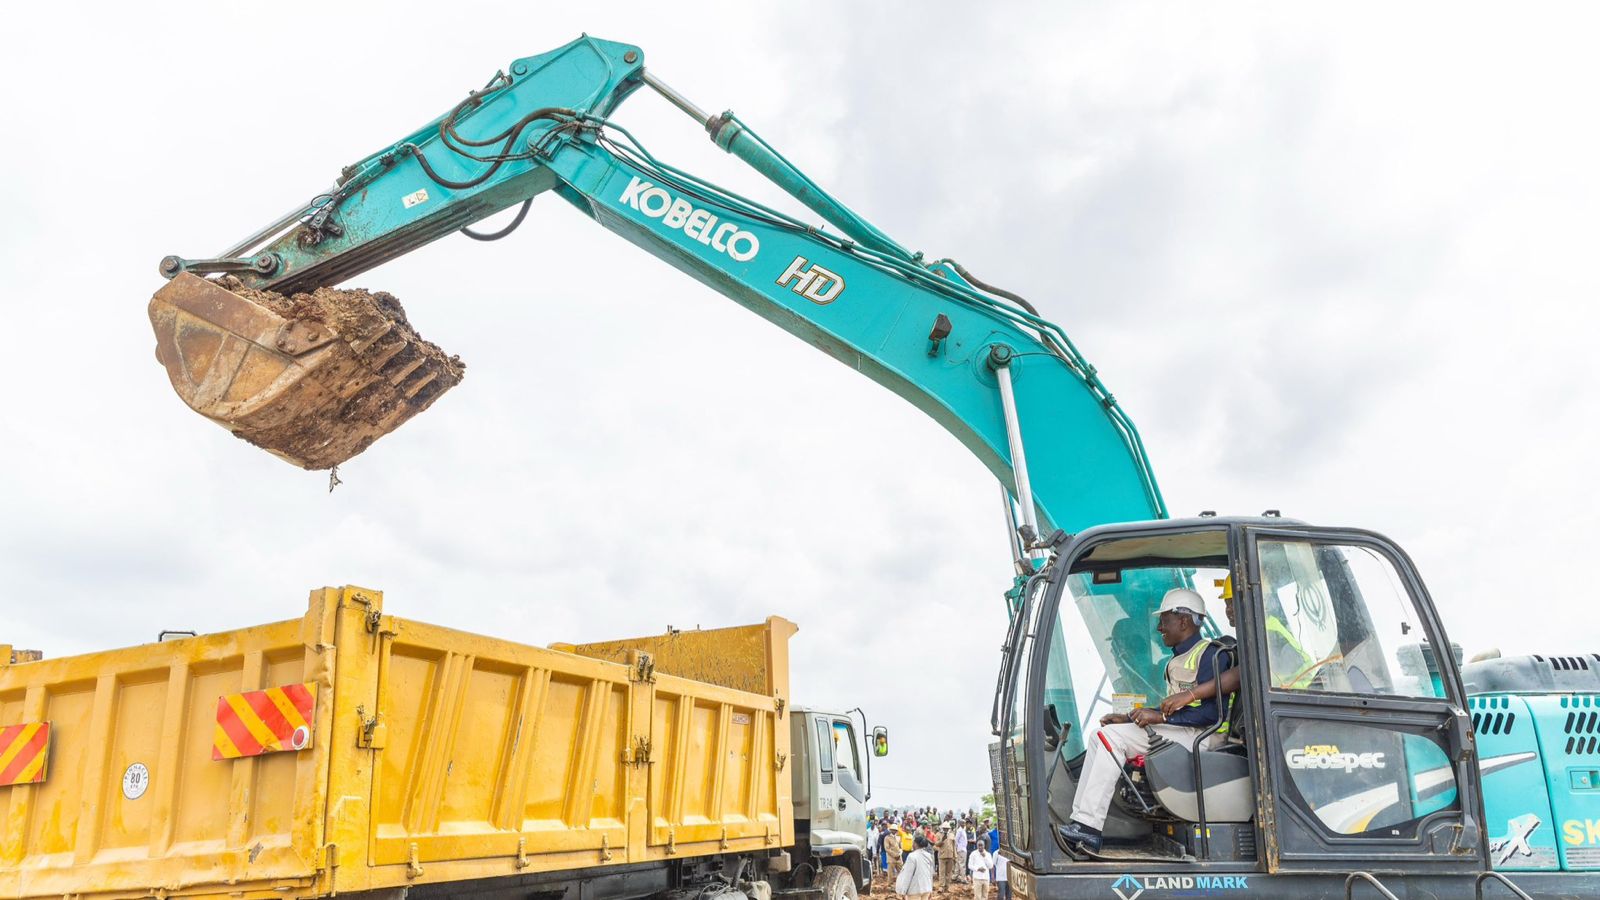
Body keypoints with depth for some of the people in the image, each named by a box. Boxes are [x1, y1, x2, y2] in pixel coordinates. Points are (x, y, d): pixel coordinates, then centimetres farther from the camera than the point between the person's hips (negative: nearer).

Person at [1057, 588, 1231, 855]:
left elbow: (1213, 711, -20)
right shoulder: (1178, 659, 24)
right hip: (1176, 732, 10)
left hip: (1198, 736, -10)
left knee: (1112, 737, -22)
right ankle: (1082, 822, -12)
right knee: (1101, 736, 0)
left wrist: (1161, 716, -21)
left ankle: (1088, 825, -24)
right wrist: (1128, 719, 12)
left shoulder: (1209, 654, -8)